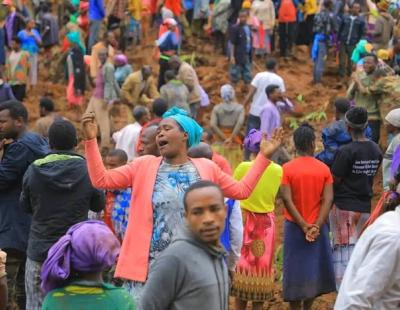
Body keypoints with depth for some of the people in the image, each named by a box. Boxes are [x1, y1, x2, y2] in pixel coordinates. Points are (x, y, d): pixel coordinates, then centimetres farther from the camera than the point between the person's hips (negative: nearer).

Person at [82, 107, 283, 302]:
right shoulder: (144, 166, 5)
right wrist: (91, 139, -8)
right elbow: (100, 180, 1)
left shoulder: (206, 169, 8)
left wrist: (263, 157, 11)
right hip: (148, 267, -1)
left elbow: (242, 190, 15)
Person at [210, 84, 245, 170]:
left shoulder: (216, 108, -2)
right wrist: (231, 138, -17)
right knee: (234, 167, 6)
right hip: (235, 142, 0)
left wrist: (224, 138, -11)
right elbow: (240, 122, -19)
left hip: (220, 142, 0)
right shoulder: (239, 107, -3)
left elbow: (213, 125, -13)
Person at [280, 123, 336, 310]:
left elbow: (287, 200, -15)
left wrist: (303, 226, -14)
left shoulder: (287, 168, -10)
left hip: (294, 226, -1)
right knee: (314, 267, 15)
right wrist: (316, 226, -14)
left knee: (295, 269, 7)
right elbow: (328, 200, -12)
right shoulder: (323, 169, -5)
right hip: (317, 227, 1)